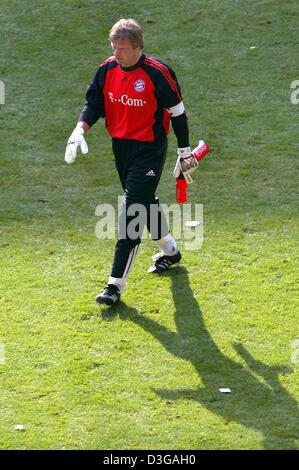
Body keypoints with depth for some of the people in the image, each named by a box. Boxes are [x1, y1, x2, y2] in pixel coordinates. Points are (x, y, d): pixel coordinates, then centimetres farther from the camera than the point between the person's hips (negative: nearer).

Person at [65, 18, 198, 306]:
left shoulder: (157, 73, -17)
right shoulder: (107, 69, -1)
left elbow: (177, 112, -8)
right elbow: (93, 104, 4)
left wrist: (184, 152, -3)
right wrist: (79, 130, -15)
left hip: (149, 150, -7)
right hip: (120, 147, 7)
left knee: (132, 211, -11)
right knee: (145, 201, 23)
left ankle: (116, 284, -12)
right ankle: (170, 250, 49)